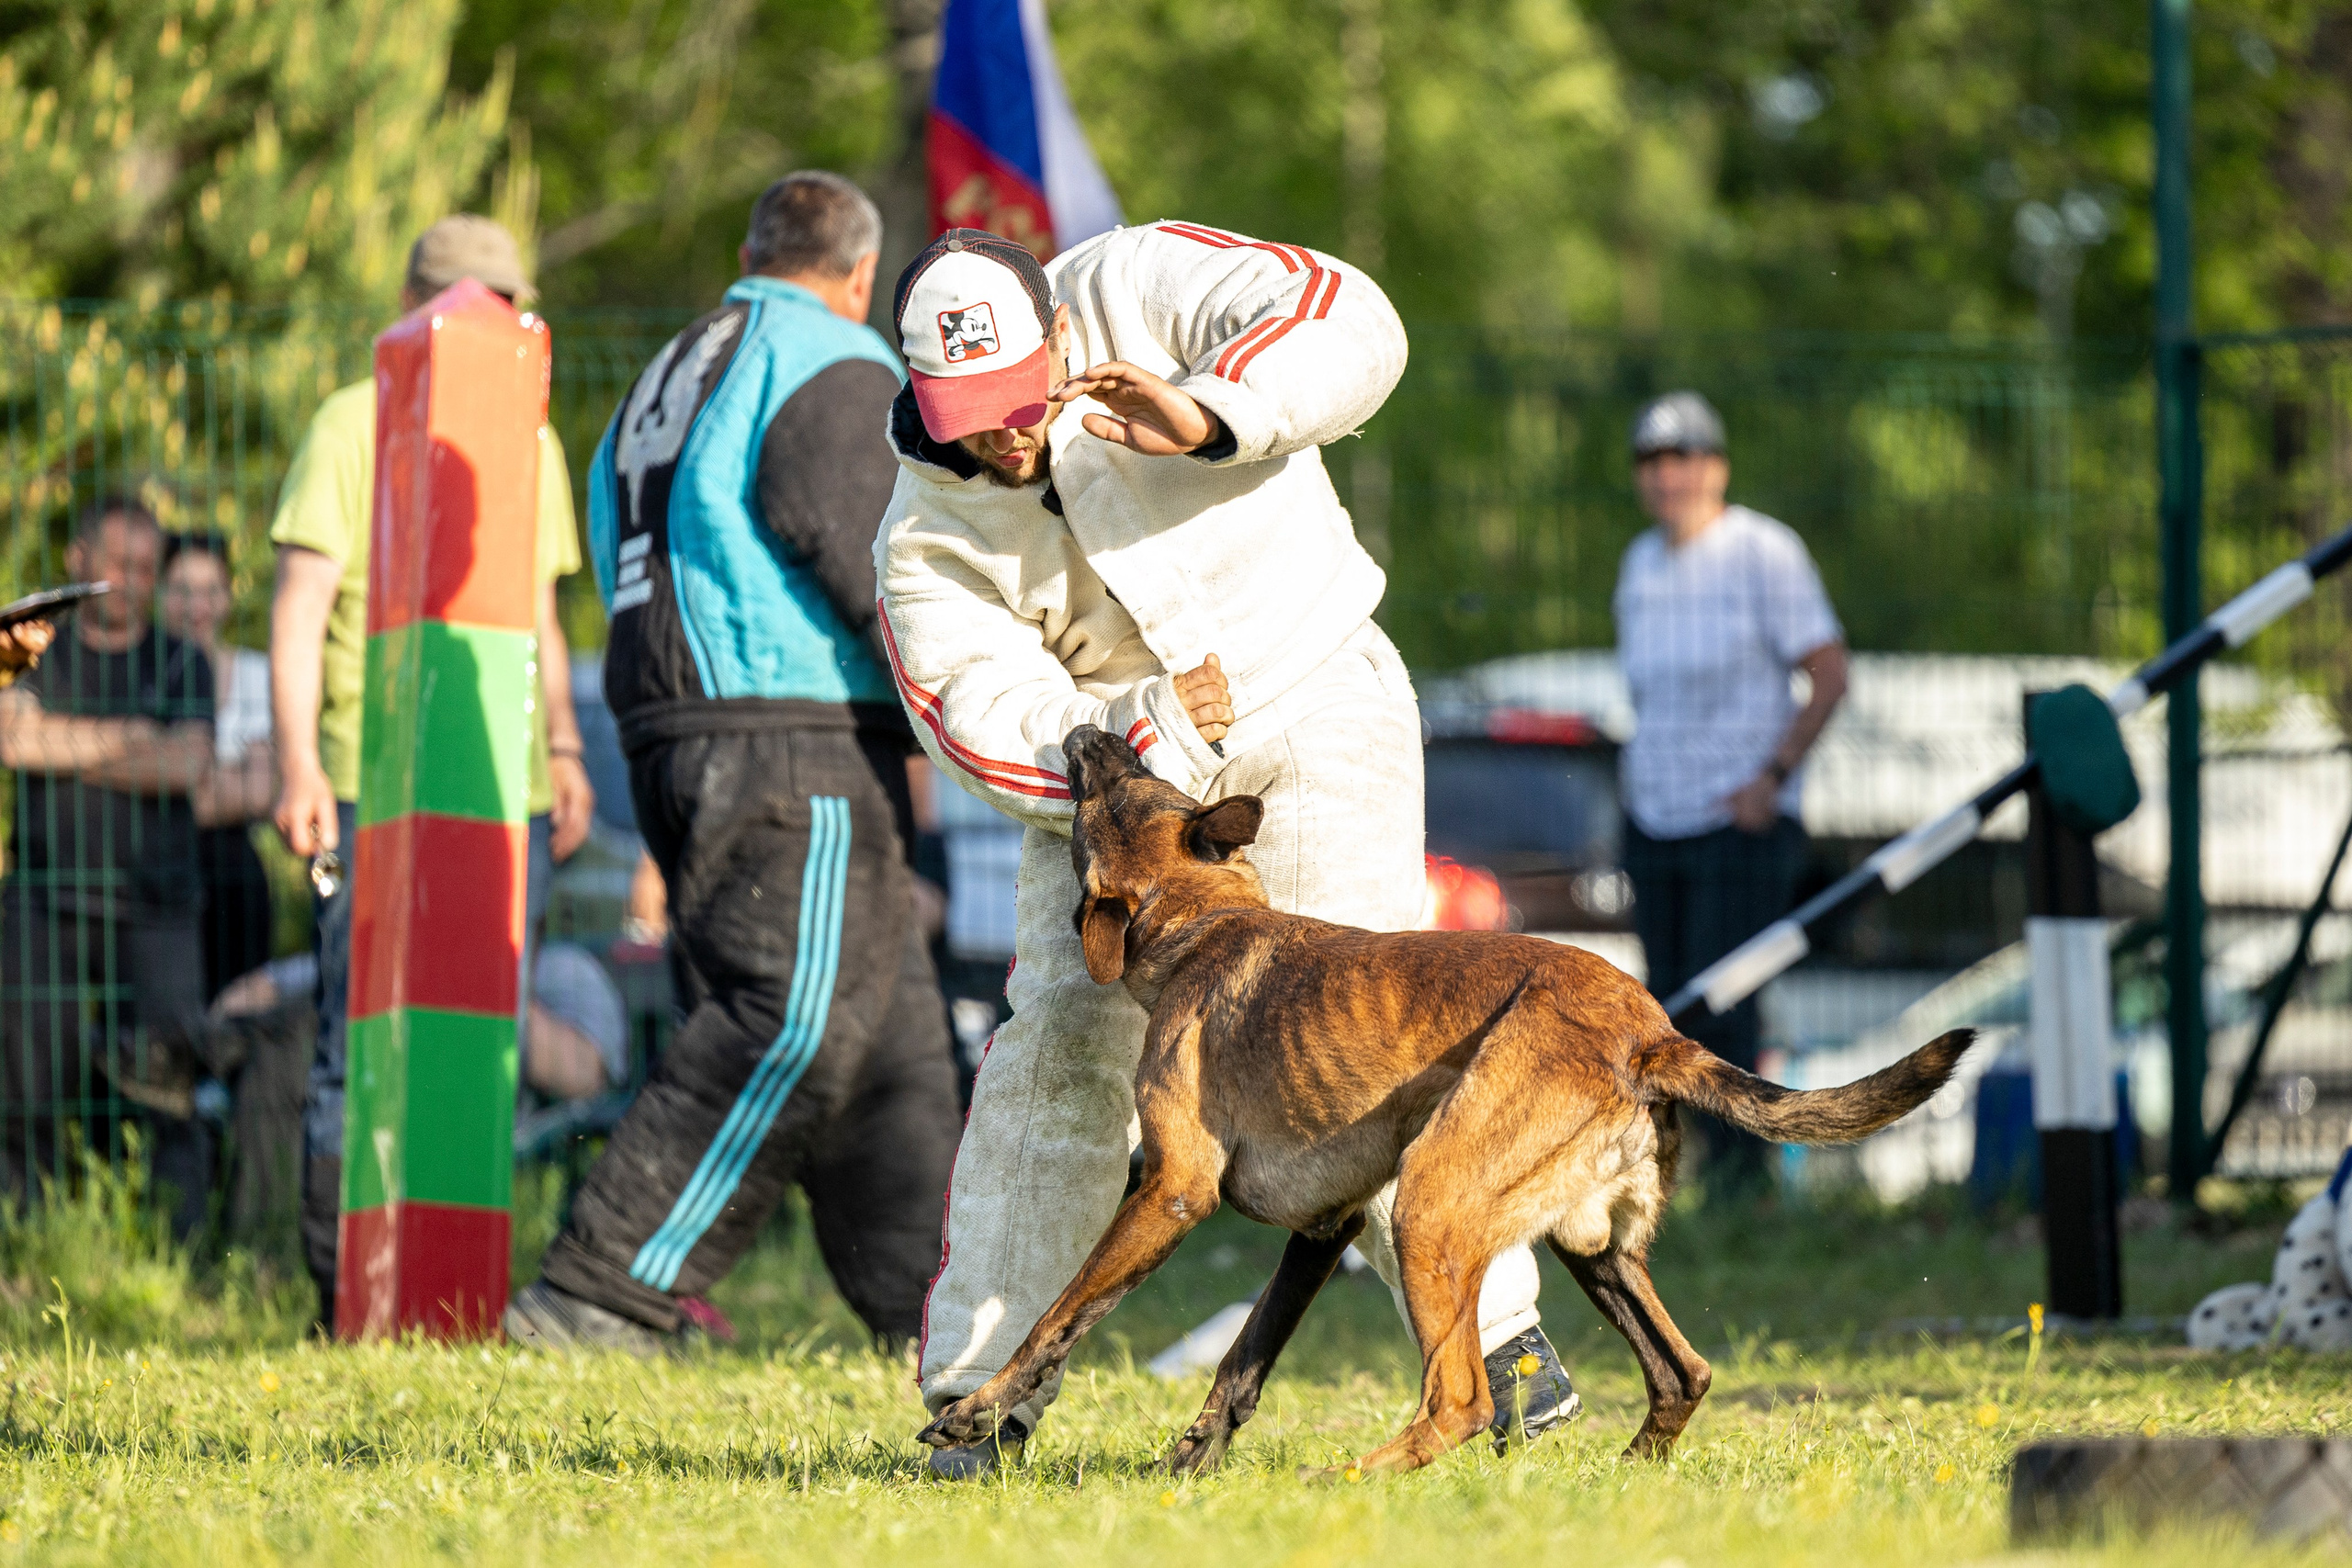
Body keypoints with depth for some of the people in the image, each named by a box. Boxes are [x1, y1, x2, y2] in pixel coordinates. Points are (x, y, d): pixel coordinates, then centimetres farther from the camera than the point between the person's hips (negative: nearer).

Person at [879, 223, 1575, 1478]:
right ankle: (980, 1390, 1)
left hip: (1311, 704, -2)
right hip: (1112, 758, 2)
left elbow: (1349, 327, -27)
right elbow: (989, 726, -17)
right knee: (1061, 1043, -6)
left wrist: (1211, 417, -42)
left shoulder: (1133, 292, -16)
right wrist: (1153, 727, -28)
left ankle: (1496, 1340, -4)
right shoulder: (928, 538, -11)